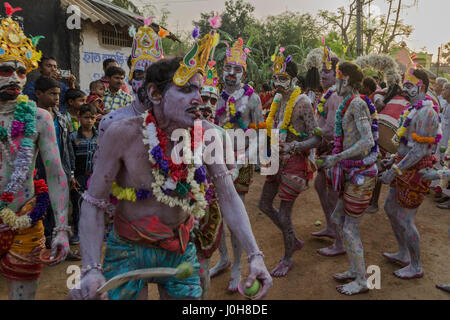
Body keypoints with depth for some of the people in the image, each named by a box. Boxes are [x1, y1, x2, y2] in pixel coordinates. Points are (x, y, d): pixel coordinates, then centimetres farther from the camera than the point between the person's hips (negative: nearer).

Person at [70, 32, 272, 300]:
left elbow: (228, 197, -13)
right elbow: (94, 204, -17)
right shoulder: (122, 135, -22)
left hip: (181, 249, 3)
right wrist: (92, 269, -28)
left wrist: (255, 255, -22)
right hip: (129, 250, -2)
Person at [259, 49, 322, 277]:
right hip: (278, 160, 9)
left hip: (295, 162, -8)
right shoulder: (278, 100, 9)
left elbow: (316, 139, -19)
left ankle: (288, 258, 24)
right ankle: (294, 240, 36)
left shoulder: (302, 102, -15)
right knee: (264, 204, 16)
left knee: (284, 213, 0)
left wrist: (294, 146, -35)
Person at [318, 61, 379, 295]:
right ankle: (354, 270, 33)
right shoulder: (349, 103, 11)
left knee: (350, 230, 0)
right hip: (353, 172, 10)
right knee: (339, 219, 18)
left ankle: (361, 281, 17)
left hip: (361, 173, -10)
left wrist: (337, 157, -26)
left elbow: (367, 141, -27)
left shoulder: (357, 104, -18)